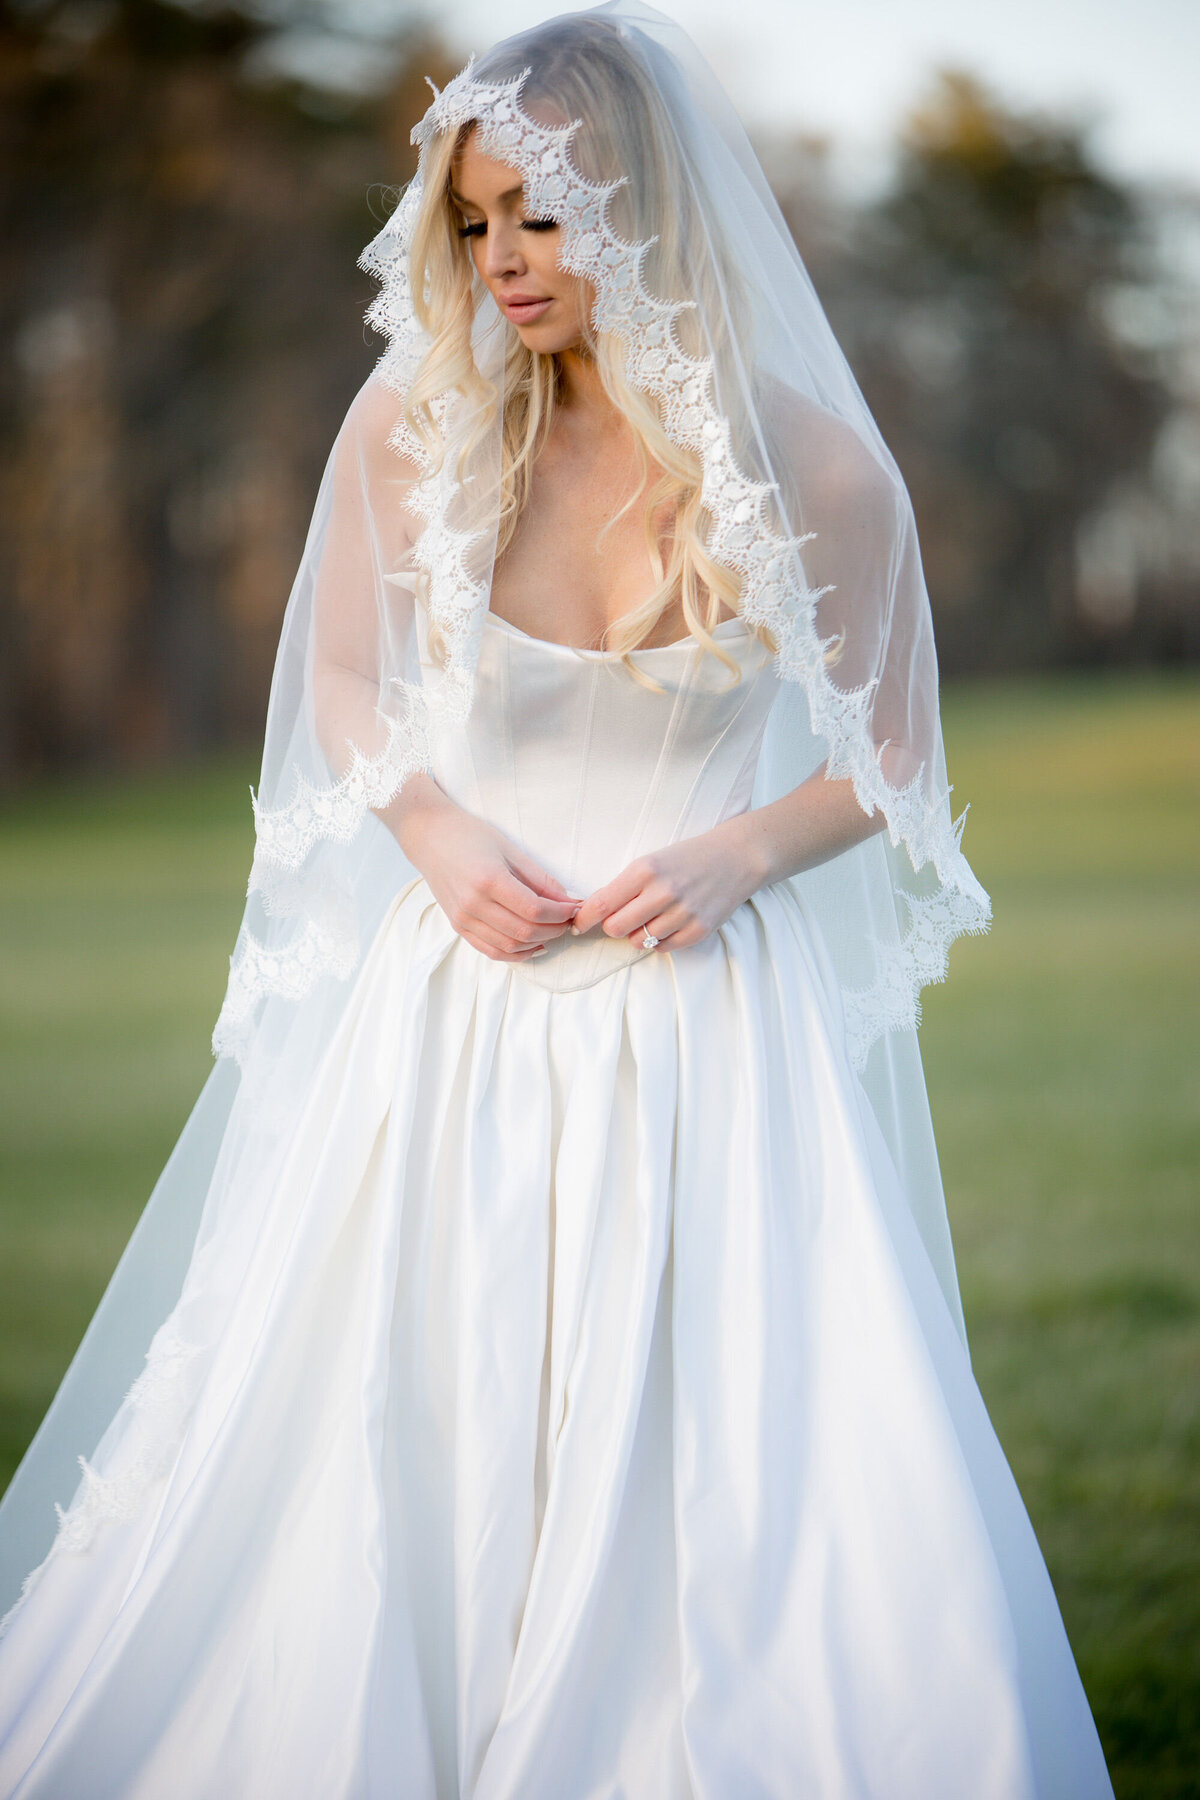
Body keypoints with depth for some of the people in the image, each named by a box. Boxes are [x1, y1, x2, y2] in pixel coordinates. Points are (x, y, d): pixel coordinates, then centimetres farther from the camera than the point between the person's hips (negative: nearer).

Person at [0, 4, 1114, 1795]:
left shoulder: (817, 469, -7)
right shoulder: (418, 427, -3)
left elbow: (893, 761, 5)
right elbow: (341, 689, 10)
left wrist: (747, 851, -13)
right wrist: (439, 836, -8)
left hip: (708, 1019, -1)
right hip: (462, 1009, 2)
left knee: (769, 1480, -8)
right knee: (390, 1448, 2)